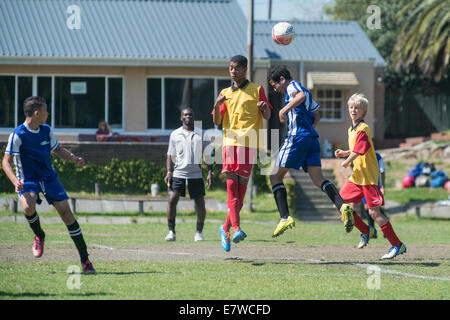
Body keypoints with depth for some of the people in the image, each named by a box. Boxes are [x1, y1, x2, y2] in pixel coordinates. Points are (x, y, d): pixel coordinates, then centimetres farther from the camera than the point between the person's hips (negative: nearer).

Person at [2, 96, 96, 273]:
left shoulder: (47, 130, 1)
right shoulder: (18, 135, -15)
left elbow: (58, 149, 19)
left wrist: (74, 158, 0)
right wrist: (15, 181, -31)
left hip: (49, 177, 4)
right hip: (28, 180, -4)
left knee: (66, 213, -6)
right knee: (28, 207, -34)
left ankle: (85, 260, -1)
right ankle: (39, 236, 1)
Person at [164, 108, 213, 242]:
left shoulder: (201, 134, 7)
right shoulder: (175, 135, 8)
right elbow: (171, 155, 11)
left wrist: (210, 172, 0)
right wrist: (169, 172, 0)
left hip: (196, 174, 0)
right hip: (178, 174, 0)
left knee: (200, 204, 0)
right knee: (172, 200, -13)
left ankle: (199, 233, 13)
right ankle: (171, 232, -5)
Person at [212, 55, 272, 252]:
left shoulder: (256, 90, 12)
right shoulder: (225, 93, 20)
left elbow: (267, 116, 10)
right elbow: (217, 121, 13)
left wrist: (265, 107, -13)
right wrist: (217, 105, -7)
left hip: (249, 142, -2)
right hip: (230, 142, 2)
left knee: (241, 186, -7)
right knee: (232, 185, -12)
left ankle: (226, 228, 3)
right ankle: (236, 228, -20)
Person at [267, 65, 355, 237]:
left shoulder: (292, 86, -1)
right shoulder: (304, 89, 26)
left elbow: (301, 96, -26)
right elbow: (316, 115, 36)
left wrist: (284, 110, -22)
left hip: (297, 137, -9)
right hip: (312, 139, 9)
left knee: (275, 176, 1)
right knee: (318, 179, 0)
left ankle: (285, 217, -9)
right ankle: (343, 206, -24)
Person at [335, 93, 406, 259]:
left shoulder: (363, 130, -15)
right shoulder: (351, 130, 14)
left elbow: (358, 151, -21)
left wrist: (347, 162, -7)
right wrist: (343, 153, 15)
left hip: (368, 177, -9)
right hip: (356, 176, 9)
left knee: (374, 212, -11)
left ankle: (397, 245, -4)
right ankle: (365, 232, 20)